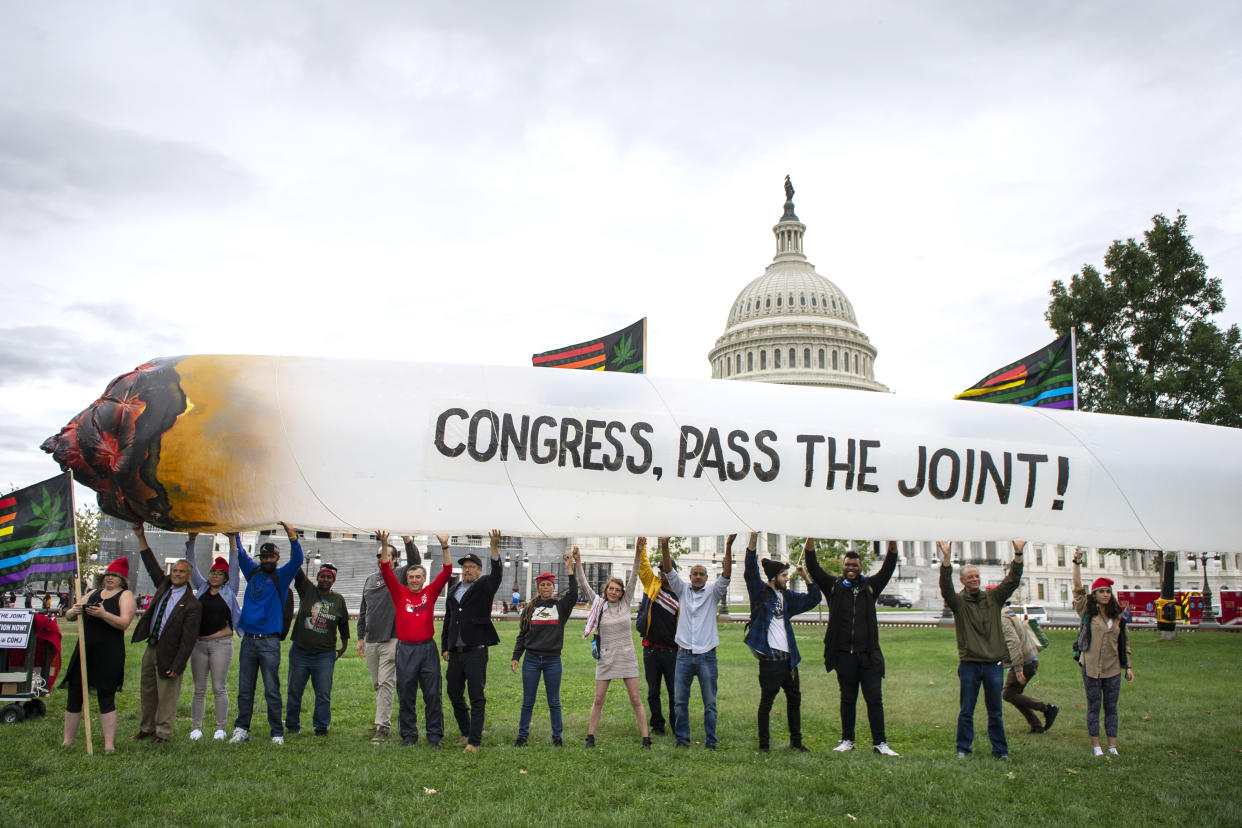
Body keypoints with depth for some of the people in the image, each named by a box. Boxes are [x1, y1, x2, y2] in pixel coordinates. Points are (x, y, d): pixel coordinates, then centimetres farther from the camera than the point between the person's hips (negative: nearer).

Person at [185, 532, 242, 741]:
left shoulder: (229, 591, 6)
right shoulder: (201, 588, 12)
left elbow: (234, 566, 1)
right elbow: (191, 566, 11)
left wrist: (233, 540, -2)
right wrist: (191, 541, 5)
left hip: (221, 643, -3)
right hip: (199, 643, 3)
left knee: (219, 687, -1)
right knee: (199, 689, 7)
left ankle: (221, 728, 5)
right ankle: (196, 727, 13)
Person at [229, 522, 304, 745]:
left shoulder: (282, 576, 3)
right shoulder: (252, 572, 14)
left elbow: (297, 560, -12)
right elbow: (239, 553, 20)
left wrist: (292, 536, -24)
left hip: (270, 641, -4)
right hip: (248, 640, 4)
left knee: (272, 690, -2)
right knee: (245, 689, 7)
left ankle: (277, 734, 3)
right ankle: (241, 730, 15)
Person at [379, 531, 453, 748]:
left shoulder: (430, 592, 5)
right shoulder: (400, 593, 4)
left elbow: (446, 572, -2)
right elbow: (386, 571, -4)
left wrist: (445, 547, -12)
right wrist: (384, 546, -15)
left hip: (427, 648, 0)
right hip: (405, 649, 0)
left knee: (432, 694, 2)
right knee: (406, 695, 6)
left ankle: (434, 736, 10)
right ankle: (408, 735, 17)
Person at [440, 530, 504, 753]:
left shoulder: (484, 587, 0)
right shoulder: (453, 590, 15)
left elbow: (497, 573, -21)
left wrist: (494, 547, -34)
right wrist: (444, 647, 15)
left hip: (476, 652, -6)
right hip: (455, 652, 6)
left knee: (477, 698, -5)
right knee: (454, 695, 12)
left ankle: (474, 742, -2)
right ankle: (466, 732, 30)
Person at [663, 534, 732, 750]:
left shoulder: (712, 593, 5)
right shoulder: (683, 590, 8)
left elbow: (726, 575, -8)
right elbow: (669, 571, -1)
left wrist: (728, 547, -21)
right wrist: (664, 546, -15)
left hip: (706, 655, -1)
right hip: (684, 655, 1)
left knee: (710, 702, 3)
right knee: (680, 701, 5)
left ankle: (710, 740, 13)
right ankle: (682, 738, 16)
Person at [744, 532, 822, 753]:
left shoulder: (787, 596, 15)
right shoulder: (760, 592, -2)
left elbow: (813, 598, 22)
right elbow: (750, 572, -16)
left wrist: (806, 577, 9)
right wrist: (753, 542, -24)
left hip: (788, 657, 7)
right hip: (770, 657, -7)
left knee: (794, 699, 14)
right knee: (766, 701, -1)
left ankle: (796, 740, 27)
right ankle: (763, 744, 7)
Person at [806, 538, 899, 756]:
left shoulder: (870, 586, 8)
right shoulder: (834, 586, 5)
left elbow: (888, 567, 2)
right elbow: (813, 566, -1)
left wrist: (893, 542, -10)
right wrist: (811, 538, -11)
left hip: (868, 654, 0)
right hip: (844, 654, 0)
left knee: (874, 699, 1)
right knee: (847, 699, 11)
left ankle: (880, 743, 8)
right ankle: (847, 740, 20)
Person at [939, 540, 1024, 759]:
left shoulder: (993, 597, 10)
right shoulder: (958, 601, 0)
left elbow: (1012, 581, 3)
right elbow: (946, 587, -18)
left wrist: (1018, 555, -9)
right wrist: (947, 559, -30)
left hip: (993, 664, 2)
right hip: (969, 664, -2)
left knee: (995, 711, 10)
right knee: (966, 710, 4)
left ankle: (1000, 750, 19)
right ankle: (963, 748, 15)